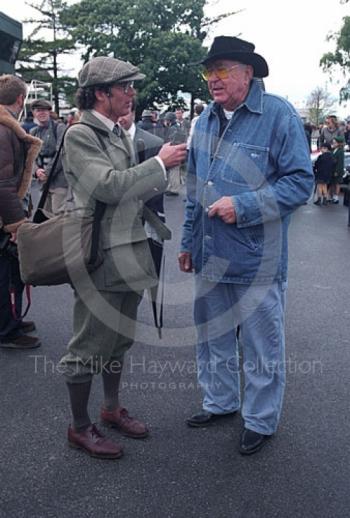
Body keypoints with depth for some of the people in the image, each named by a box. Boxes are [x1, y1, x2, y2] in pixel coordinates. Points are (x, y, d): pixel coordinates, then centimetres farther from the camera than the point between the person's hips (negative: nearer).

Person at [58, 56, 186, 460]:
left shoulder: (118, 132, 14)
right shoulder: (79, 135, -12)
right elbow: (109, 186, -24)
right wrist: (159, 163, -15)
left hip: (128, 254, 9)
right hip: (100, 258, -9)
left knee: (119, 337, 19)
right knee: (89, 345, 3)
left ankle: (112, 408, 37)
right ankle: (80, 427, 20)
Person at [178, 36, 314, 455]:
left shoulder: (279, 115, -10)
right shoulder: (205, 121, 10)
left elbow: (300, 181, -14)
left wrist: (243, 206, -22)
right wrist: (188, 242, 16)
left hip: (257, 259, -6)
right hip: (210, 257, 6)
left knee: (262, 345, 8)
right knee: (212, 336, 19)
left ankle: (261, 421, 27)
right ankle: (220, 401, 40)